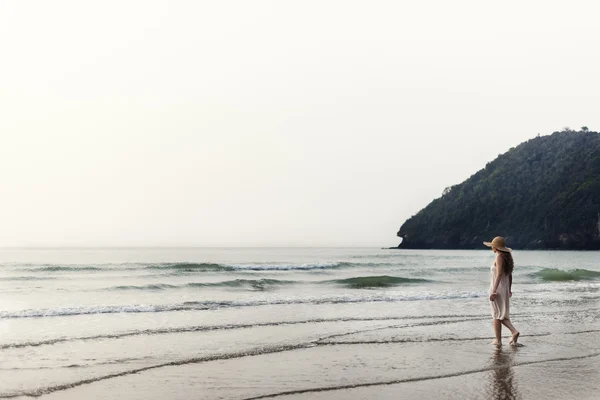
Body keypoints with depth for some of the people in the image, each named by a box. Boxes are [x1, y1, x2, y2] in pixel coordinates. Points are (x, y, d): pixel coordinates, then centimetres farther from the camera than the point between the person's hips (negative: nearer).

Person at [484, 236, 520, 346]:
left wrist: (494, 291, -27)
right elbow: (510, 275, 15)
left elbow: (499, 274, -24)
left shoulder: (499, 257, -15)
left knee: (497, 316, 2)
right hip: (505, 289, 8)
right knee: (502, 316, 15)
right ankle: (514, 332, 0)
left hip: (497, 289, -8)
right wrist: (509, 290, 24)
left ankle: (498, 340, 7)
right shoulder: (507, 257, 9)